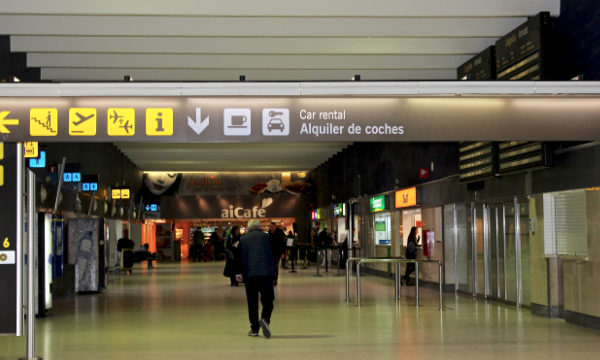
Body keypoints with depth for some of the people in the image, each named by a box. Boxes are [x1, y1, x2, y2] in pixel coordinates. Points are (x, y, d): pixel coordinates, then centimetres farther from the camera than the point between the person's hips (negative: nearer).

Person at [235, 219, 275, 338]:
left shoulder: (243, 239, 10)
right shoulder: (265, 237, 6)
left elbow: (239, 257, 6)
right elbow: (271, 254, 8)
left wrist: (238, 273, 6)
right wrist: (273, 271, 16)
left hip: (249, 275, 2)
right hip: (266, 274, -2)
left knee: (252, 303, 8)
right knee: (267, 301, 2)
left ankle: (254, 328, 7)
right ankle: (265, 319, -25)